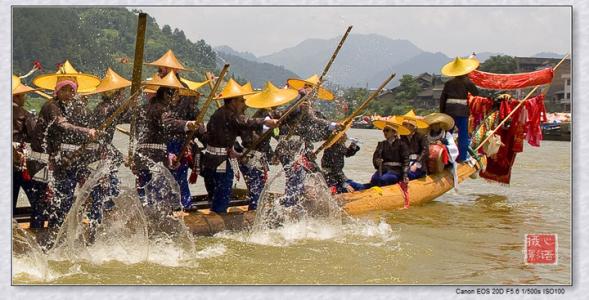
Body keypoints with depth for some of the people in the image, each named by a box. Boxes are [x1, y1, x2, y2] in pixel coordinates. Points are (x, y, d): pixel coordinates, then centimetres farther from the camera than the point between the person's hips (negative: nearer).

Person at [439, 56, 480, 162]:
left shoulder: (448, 83, 7)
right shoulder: (466, 82, -5)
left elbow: (442, 99, 8)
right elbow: (476, 93, 1)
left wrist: (442, 112, 15)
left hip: (449, 111, 4)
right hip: (462, 112, -4)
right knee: (463, 134, 3)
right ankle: (462, 157, 2)